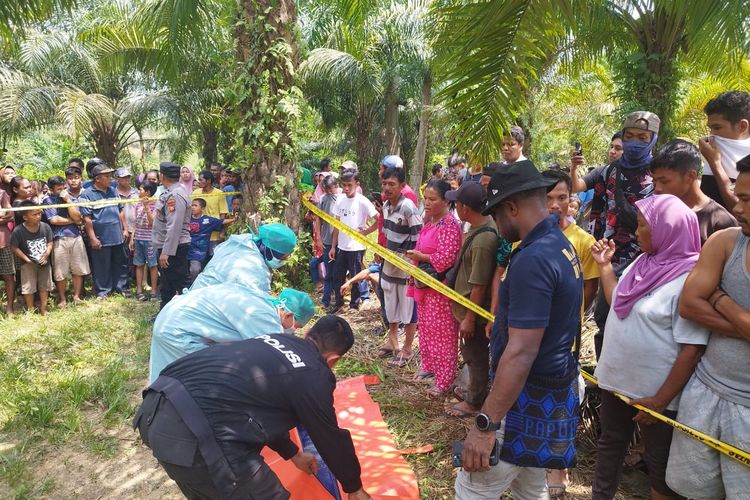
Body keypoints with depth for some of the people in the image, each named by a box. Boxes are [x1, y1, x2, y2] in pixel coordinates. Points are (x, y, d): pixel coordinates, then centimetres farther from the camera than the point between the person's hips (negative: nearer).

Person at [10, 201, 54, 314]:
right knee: (28, 288, 4)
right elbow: (14, 248, -12)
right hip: (28, 264, -3)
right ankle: (30, 309, 21)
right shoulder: (18, 231, -20)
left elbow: (50, 243, -2)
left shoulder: (45, 227, -11)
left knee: (44, 286, 14)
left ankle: (43, 309, 29)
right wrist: (27, 259, -16)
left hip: (44, 262, 3)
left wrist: (46, 255, -18)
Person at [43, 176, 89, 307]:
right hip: (60, 239, -3)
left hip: (76, 237, 3)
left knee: (78, 270, 6)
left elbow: (77, 217, -3)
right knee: (60, 273, 2)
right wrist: (72, 221, -2)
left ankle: (76, 296, 19)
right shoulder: (48, 201, 1)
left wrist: (68, 200, -8)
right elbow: (54, 220, -11)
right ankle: (62, 299, 15)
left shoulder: (71, 198, 10)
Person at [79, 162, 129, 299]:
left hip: (117, 236, 6)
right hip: (101, 238, -5)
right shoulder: (87, 194, -10)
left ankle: (120, 287, 26)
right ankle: (102, 291, 16)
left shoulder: (113, 191, 9)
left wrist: (125, 229, 13)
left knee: (119, 264, 14)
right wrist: (93, 238, -15)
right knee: (102, 267, 5)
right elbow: (87, 218, -13)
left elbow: (120, 211, 16)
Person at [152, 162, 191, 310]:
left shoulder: (175, 195, -20)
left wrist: (166, 252, -27)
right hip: (165, 247, 10)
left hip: (174, 248, -10)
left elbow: (174, 226, -26)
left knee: (180, 284, -4)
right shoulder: (169, 192, 11)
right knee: (166, 285, 21)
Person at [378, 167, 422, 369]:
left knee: (408, 308, 6)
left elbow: (419, 239, -20)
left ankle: (407, 349, 20)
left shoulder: (408, 208, -20)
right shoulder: (386, 206, 5)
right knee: (391, 305, 19)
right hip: (390, 265, 8)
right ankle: (392, 341, 37)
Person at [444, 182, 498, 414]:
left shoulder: (483, 240, -30)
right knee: (473, 354, 25)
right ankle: (475, 390, 44)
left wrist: (469, 318, -18)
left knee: (475, 355, 10)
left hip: (474, 309, -9)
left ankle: (474, 402, 28)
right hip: (468, 305, 9)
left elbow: (479, 286, -26)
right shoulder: (485, 222, 0)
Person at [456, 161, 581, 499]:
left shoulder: (533, 259, -24)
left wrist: (485, 424, -26)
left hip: (529, 398, -10)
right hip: (553, 390, 10)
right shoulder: (561, 246, 8)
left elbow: (521, 353, -29)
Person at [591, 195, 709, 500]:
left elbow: (692, 349, -22)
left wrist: (661, 400, -21)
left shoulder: (688, 279, -21)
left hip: (653, 392, -7)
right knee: (610, 443, 23)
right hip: (616, 380, 8)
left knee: (659, 462, 13)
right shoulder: (641, 264, 3)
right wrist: (604, 265, 12)